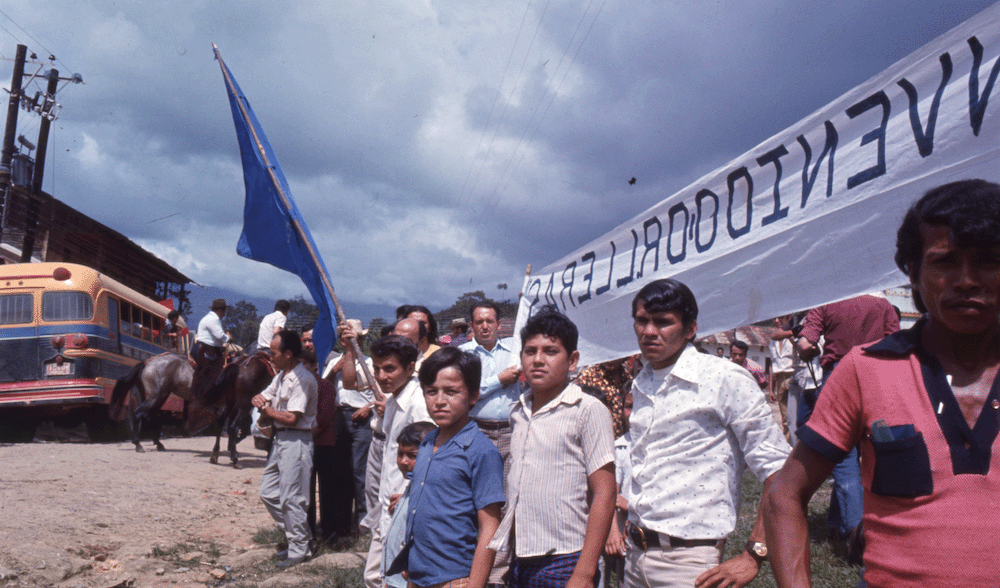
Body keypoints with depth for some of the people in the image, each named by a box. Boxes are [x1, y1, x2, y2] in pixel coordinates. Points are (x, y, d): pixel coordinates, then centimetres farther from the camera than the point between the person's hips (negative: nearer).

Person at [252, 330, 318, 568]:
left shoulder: (302, 379, -17)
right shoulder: (281, 376, 14)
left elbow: (291, 418, -22)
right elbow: (262, 397, 21)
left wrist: (267, 410, -6)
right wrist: (260, 401, -4)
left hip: (296, 441, -10)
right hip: (280, 439, 10)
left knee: (291, 498, -4)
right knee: (268, 492, 14)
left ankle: (299, 549, 9)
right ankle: (296, 535, 25)